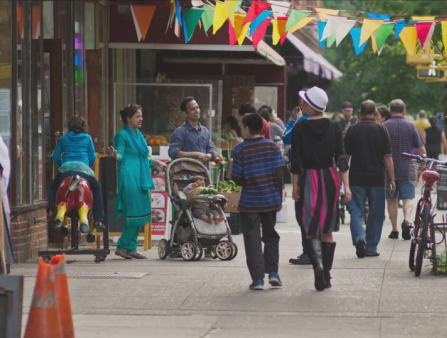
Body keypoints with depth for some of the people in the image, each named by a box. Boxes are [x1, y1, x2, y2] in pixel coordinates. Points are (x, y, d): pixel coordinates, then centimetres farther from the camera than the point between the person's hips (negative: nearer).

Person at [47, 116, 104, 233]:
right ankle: (98, 219, 10)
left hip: (66, 169, 1)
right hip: (83, 169, -1)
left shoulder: (63, 139, 18)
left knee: (52, 189, 24)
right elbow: (92, 158, 14)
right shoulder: (87, 138, 15)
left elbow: (56, 157, 14)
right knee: (97, 190, 21)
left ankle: (51, 209, -3)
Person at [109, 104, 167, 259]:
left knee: (141, 213, 6)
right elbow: (120, 156, -14)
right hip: (129, 178, -9)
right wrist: (115, 155, -34)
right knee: (134, 213, -11)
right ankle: (122, 247, -4)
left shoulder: (139, 135, 21)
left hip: (141, 179, 9)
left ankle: (131, 248, 10)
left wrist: (156, 163, 24)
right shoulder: (122, 135, -5)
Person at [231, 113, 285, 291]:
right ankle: (273, 272, 9)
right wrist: (279, 196, 6)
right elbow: (279, 173, -3)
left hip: (249, 202, -3)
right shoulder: (272, 146, -1)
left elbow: (237, 178, -9)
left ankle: (258, 278, 0)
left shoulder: (240, 149, -8)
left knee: (252, 239, 4)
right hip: (271, 200, 3)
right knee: (270, 236, 18)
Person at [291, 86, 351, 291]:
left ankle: (317, 263, -24)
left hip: (309, 178, -3)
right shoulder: (334, 128, 2)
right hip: (330, 178, 3)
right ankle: (326, 274, 13)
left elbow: (296, 161, -6)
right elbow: (341, 158, -1)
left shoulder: (300, 129, -6)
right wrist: (346, 185, 0)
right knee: (327, 231, 12)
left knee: (310, 229, 2)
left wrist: (295, 186, 2)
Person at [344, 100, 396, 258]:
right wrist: (392, 180, -2)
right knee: (376, 214, 10)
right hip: (377, 178, 0)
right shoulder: (382, 130, -2)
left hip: (356, 178, 0)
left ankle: (359, 237, -22)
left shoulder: (352, 130, -1)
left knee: (356, 211, 4)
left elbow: (345, 155, 3)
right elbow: (387, 157, -5)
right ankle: (371, 248, 12)